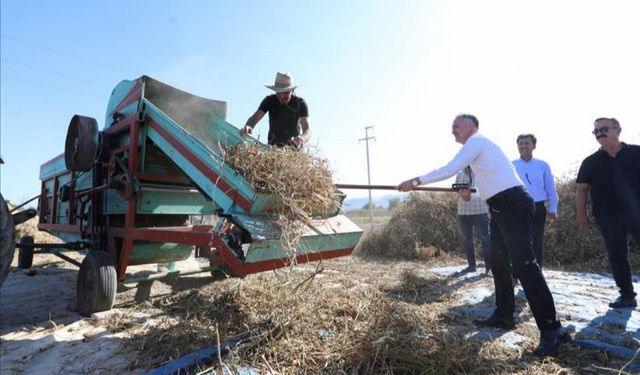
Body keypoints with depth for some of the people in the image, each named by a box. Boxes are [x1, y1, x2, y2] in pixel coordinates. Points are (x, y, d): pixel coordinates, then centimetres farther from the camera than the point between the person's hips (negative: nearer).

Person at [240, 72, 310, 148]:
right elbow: (255, 117, -20)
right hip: (273, 145, 1)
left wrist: (302, 139, -48)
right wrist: (248, 127, -44)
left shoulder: (300, 103, -15)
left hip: (294, 146, -1)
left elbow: (307, 129, -24)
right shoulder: (269, 100, -11)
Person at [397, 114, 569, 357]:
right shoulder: (478, 145, 21)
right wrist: (470, 189, 20)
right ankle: (503, 315, 23)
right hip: (501, 207, 10)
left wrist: (416, 182, -12)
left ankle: (551, 330, -9)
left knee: (524, 264, -14)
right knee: (499, 263, 13)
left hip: (513, 205, -10)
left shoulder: (476, 141, -8)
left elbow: (449, 170, -16)